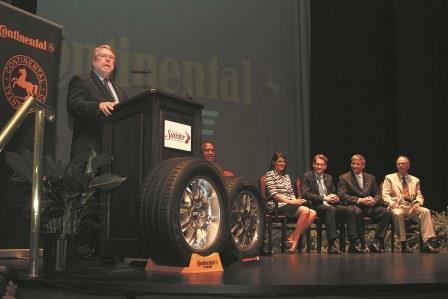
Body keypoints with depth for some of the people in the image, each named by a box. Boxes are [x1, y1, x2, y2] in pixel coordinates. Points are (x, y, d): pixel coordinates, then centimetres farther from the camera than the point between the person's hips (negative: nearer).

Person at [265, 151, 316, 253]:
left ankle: (292, 238, -16)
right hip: (278, 207, -7)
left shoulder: (286, 176, 25)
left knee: (313, 213, -17)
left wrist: (296, 200, -3)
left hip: (290, 205, 8)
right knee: (305, 210, -29)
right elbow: (273, 194, -11)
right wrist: (291, 202, -18)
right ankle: (294, 241, -21)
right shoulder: (270, 175, 1)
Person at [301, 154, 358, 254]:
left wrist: (335, 198, -3)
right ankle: (331, 245, -40)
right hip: (315, 205, -6)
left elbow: (334, 193, 25)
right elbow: (305, 194, -10)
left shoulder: (329, 177, 24)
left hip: (330, 204, 6)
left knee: (349, 210, -19)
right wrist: (324, 198, -19)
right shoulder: (306, 177, 4)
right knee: (331, 209, -37)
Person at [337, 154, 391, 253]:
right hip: (354, 206, -4)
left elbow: (377, 194, 17)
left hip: (370, 207, 4)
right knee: (357, 212, -38)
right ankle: (358, 244, -27)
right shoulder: (344, 178, 7)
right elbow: (342, 195, -6)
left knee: (386, 212, -22)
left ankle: (377, 243, -19)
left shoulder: (370, 177, 21)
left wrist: (374, 200, -8)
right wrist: (359, 200, -17)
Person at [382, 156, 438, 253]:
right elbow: (385, 194, 3)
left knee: (425, 211, -27)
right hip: (397, 207, -3)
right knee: (397, 214, -38)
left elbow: (419, 196, 17)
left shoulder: (415, 180, 23)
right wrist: (392, 203, -17)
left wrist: (417, 203, -7)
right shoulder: (389, 178, 14)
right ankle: (404, 244, -30)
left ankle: (426, 243, -30)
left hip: (412, 207, 3)